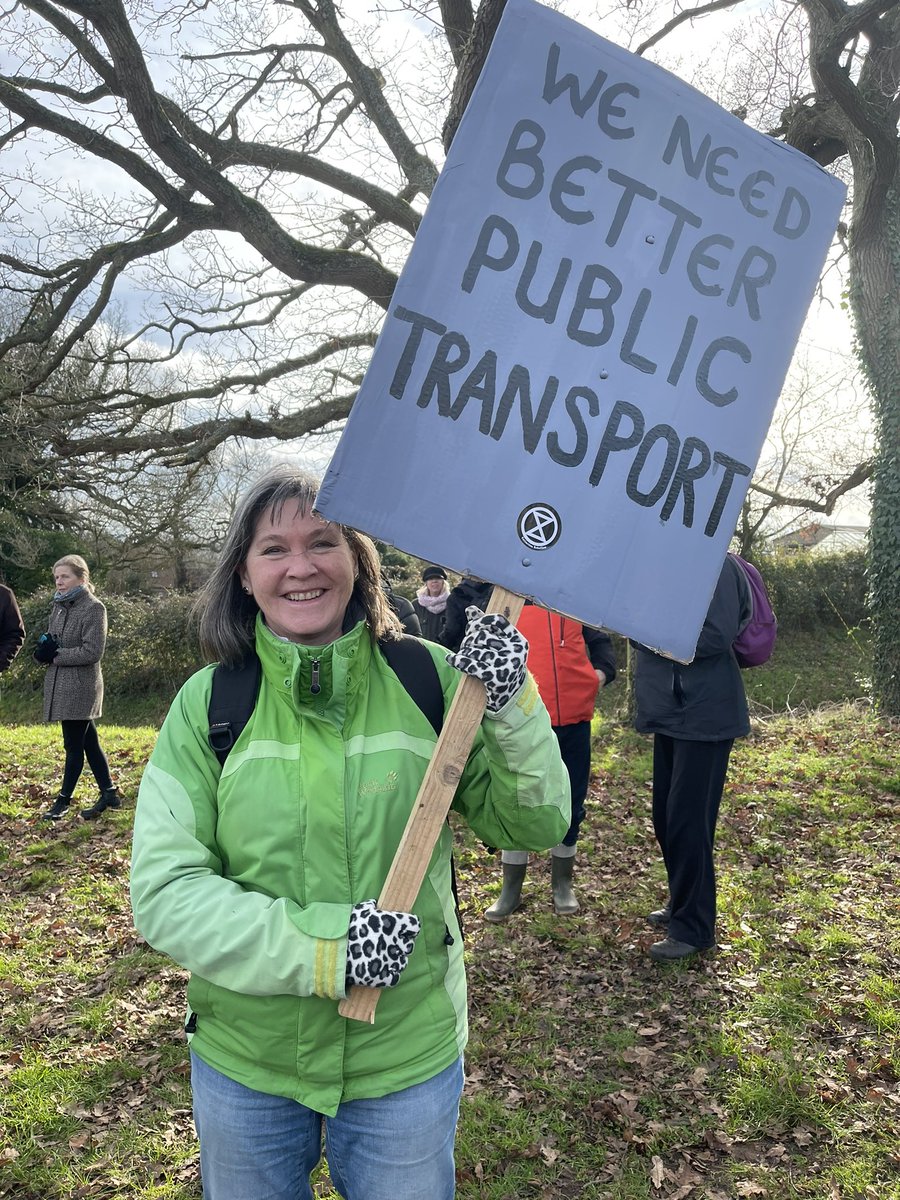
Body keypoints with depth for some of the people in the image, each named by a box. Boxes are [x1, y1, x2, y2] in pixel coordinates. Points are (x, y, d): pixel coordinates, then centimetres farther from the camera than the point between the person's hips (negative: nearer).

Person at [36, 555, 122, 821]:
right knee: (88, 742, 12)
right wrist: (45, 649, -5)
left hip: (80, 687, -8)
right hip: (60, 684, 8)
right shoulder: (59, 605, 11)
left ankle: (64, 799, 15)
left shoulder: (93, 608, -12)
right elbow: (51, 640, 18)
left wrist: (55, 656, -14)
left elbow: (92, 651, -18)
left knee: (74, 745, 3)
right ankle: (109, 793, 20)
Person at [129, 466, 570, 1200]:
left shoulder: (429, 679, -12)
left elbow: (539, 825, -8)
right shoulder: (208, 702, -12)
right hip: (242, 1061, 1)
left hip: (407, 1057, 0)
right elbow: (163, 891, -13)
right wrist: (325, 945, -23)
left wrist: (511, 703, -24)